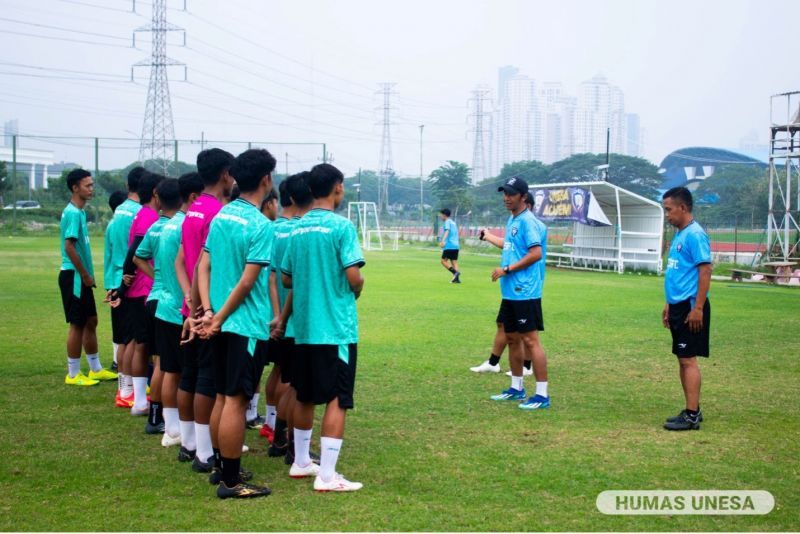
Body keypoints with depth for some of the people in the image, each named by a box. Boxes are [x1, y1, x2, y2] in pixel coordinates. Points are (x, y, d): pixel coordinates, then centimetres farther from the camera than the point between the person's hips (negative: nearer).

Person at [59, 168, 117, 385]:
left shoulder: (80, 212, 13)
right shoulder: (72, 213, -16)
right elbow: (69, 247, -22)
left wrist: (88, 275, 13)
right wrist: (85, 275, -16)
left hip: (81, 276, 9)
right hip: (73, 275, -9)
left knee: (90, 321, 15)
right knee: (78, 324, -2)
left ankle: (95, 369, 24)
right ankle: (73, 374, 7)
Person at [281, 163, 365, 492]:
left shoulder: (298, 229, 7)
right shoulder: (341, 226, -12)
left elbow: (286, 278, 11)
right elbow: (353, 277, -17)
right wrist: (356, 291, 4)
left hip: (304, 326, 7)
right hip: (337, 326, -6)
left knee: (305, 396, 17)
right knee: (337, 400, -2)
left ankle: (301, 462, 28)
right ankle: (327, 475, -4)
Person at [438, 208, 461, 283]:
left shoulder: (447, 222, -3)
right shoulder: (453, 222, 23)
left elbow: (447, 231, -20)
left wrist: (443, 241, -35)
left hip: (449, 245, -8)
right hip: (456, 246, 8)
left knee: (444, 261, -3)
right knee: (454, 262, 7)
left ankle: (455, 272, -21)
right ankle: (457, 278, -5)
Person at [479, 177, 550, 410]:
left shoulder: (528, 222, -14)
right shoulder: (512, 220, 15)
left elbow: (536, 253, -22)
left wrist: (507, 269, -17)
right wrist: (488, 236, 43)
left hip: (525, 293, -10)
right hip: (510, 292, 10)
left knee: (530, 340, -9)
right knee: (511, 338, 16)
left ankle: (542, 395, -5)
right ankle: (517, 388, 29)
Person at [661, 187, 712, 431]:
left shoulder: (695, 234, -14)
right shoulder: (679, 235, 15)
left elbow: (705, 271, -19)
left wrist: (697, 308, -22)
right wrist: (669, 305, 23)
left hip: (690, 307, -10)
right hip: (678, 306, 10)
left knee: (688, 359, -7)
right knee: (683, 359, 13)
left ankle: (692, 416, -4)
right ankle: (691, 410, 20)